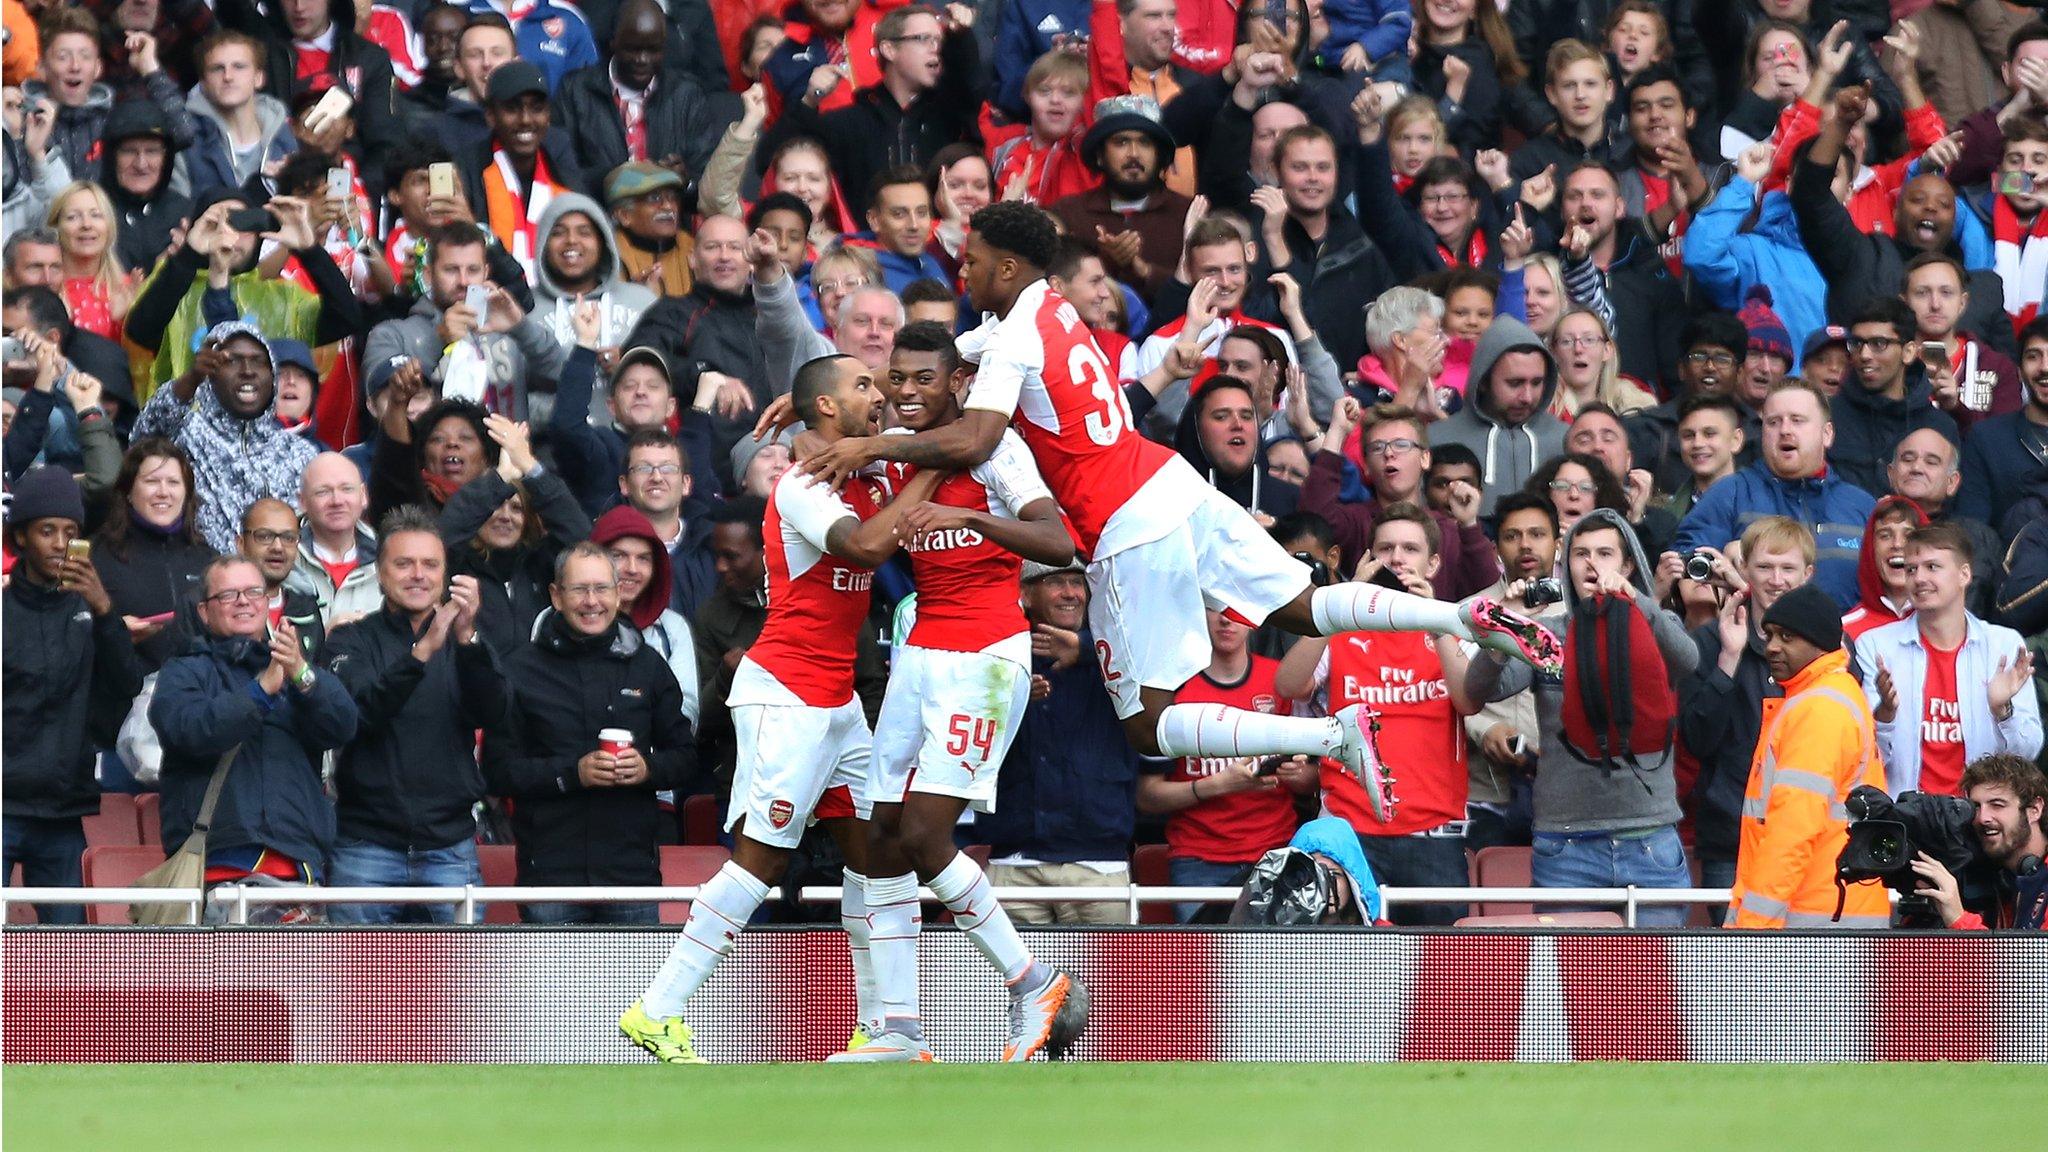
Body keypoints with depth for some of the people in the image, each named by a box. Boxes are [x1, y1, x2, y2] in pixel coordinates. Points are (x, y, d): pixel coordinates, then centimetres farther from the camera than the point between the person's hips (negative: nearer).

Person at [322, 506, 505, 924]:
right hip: (367, 847, -2)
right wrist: (421, 652, -27)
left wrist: (467, 639, -23)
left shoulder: (466, 645, 10)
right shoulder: (353, 639, 5)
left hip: (450, 846, 2)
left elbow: (490, 712, -7)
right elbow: (360, 713, -14)